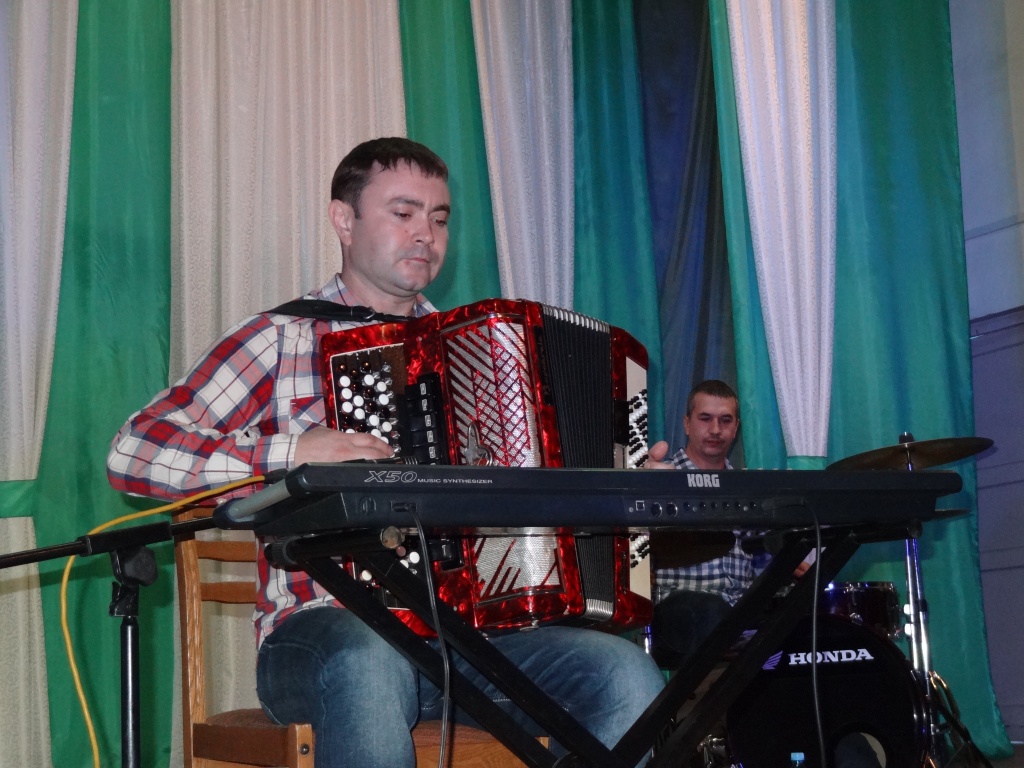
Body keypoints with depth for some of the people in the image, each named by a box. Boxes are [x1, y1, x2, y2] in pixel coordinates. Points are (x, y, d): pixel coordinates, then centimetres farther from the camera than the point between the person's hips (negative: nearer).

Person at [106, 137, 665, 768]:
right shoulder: (281, 339, 3)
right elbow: (133, 453, -6)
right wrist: (289, 451, -17)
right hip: (328, 638, -5)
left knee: (630, 674, -21)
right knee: (372, 662, -40)